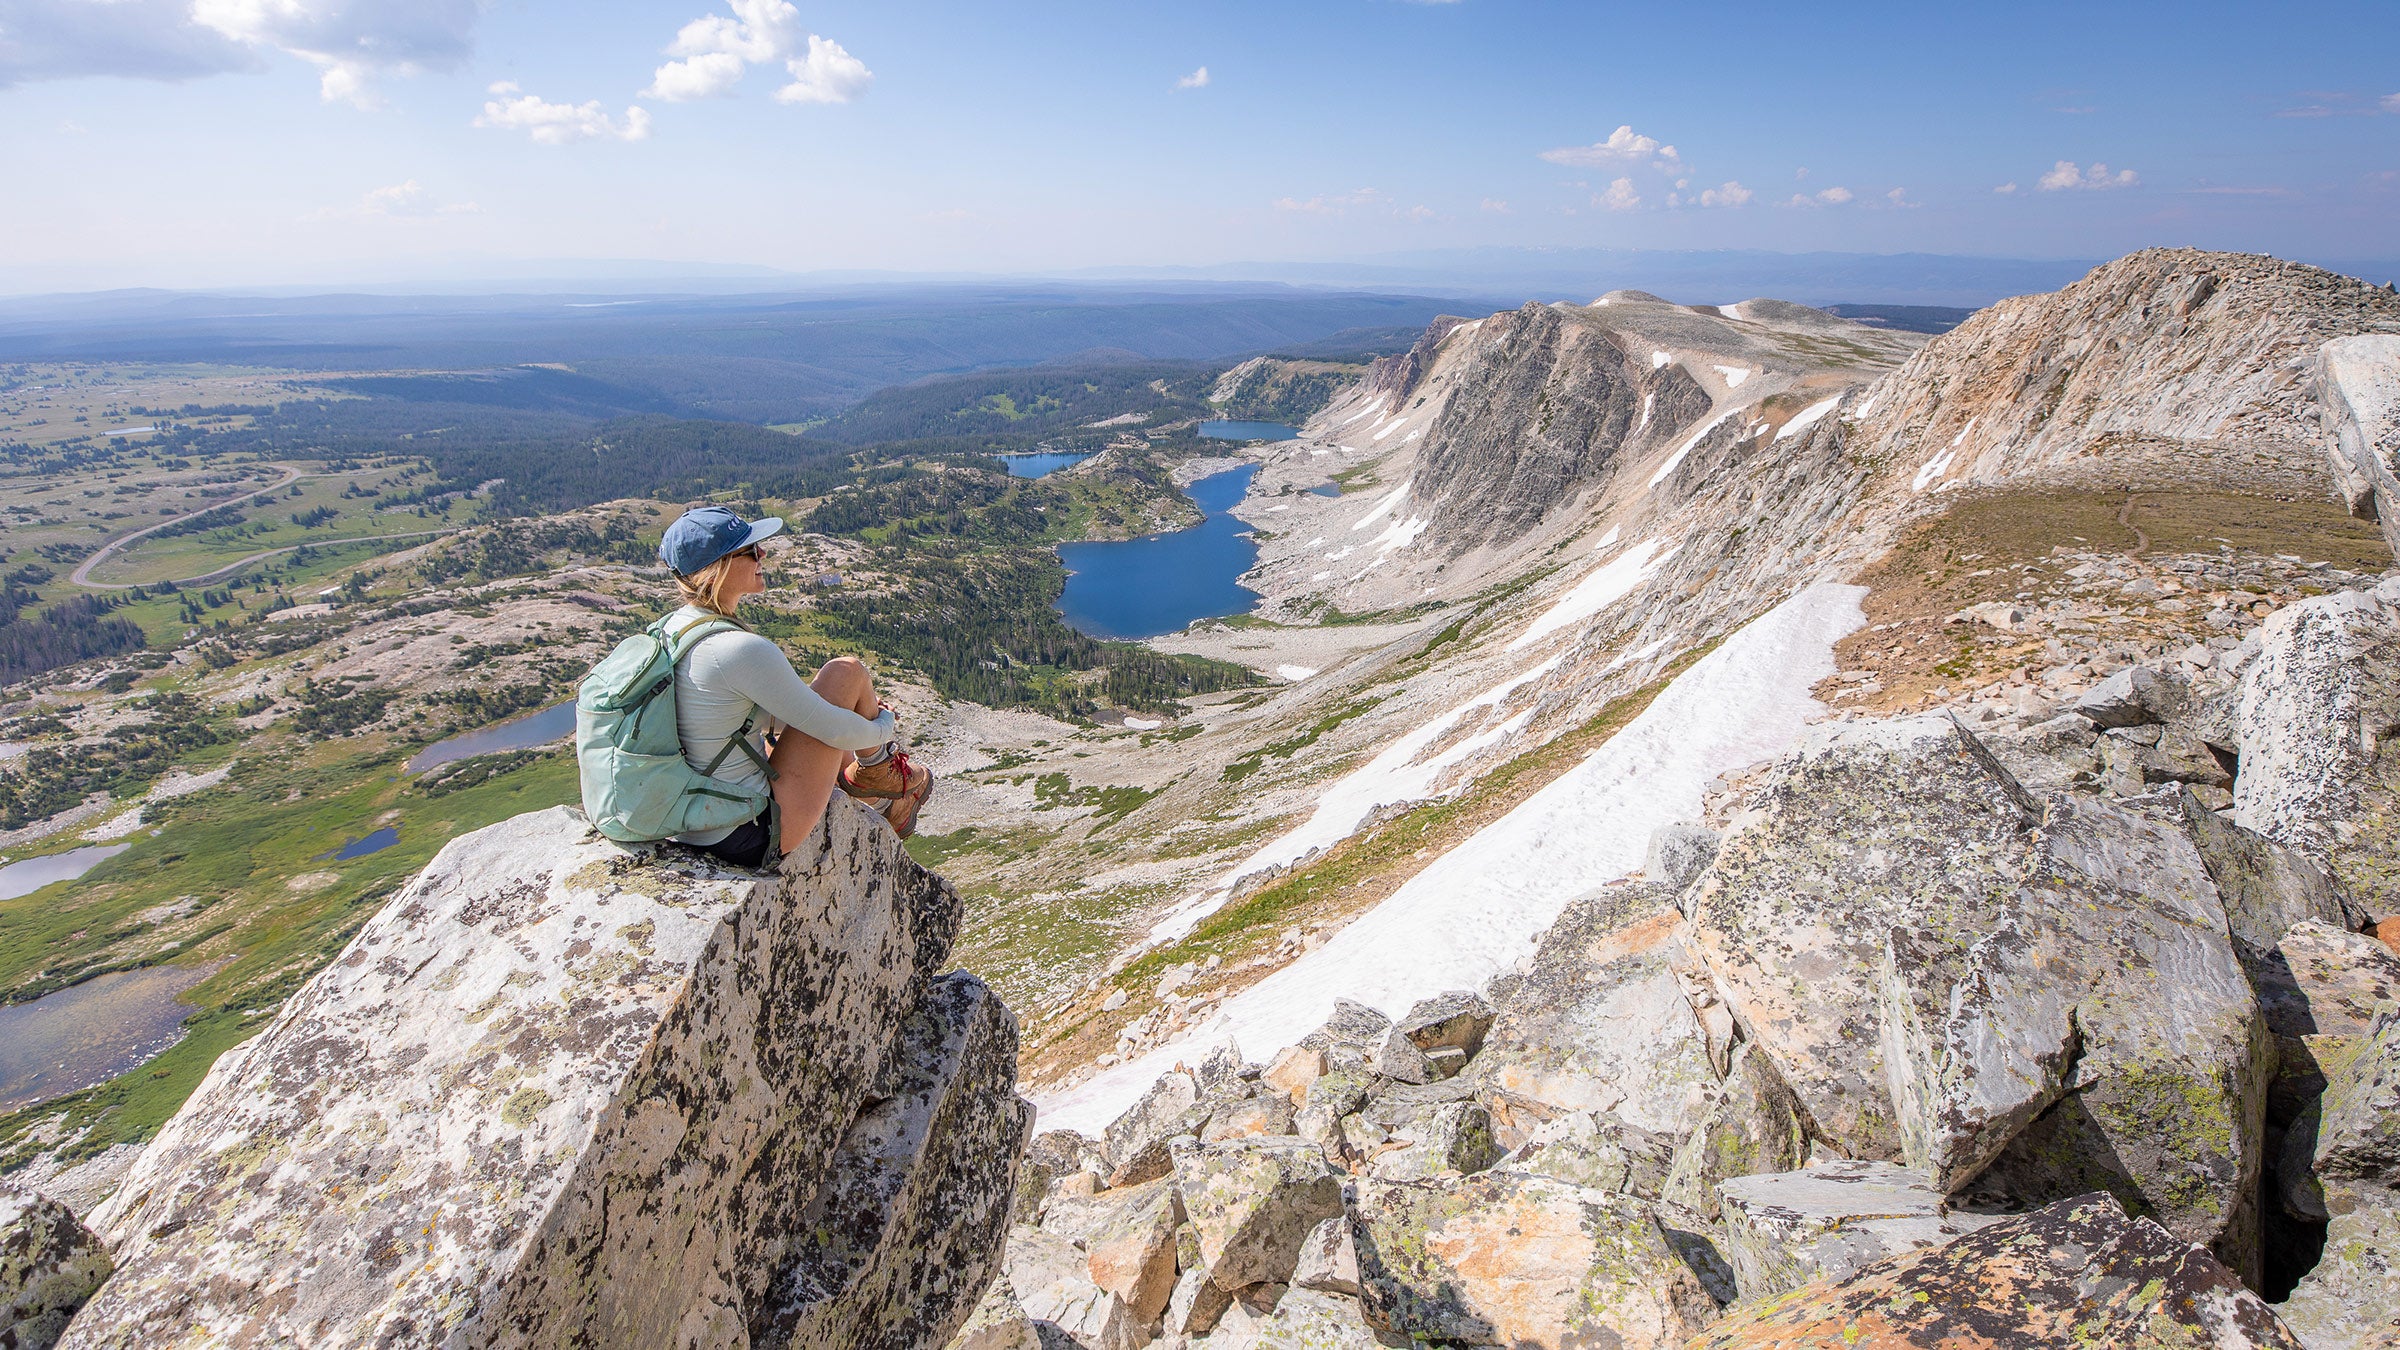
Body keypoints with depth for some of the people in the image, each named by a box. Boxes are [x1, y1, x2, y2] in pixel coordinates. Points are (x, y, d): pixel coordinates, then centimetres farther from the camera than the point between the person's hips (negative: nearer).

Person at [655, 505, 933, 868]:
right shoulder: (741, 649, -26)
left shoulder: (672, 628, 3)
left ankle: (885, 805, 56)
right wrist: (882, 726, 6)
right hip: (751, 839, -9)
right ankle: (878, 770, 27)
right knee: (847, 670, -1)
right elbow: (832, 728, -16)